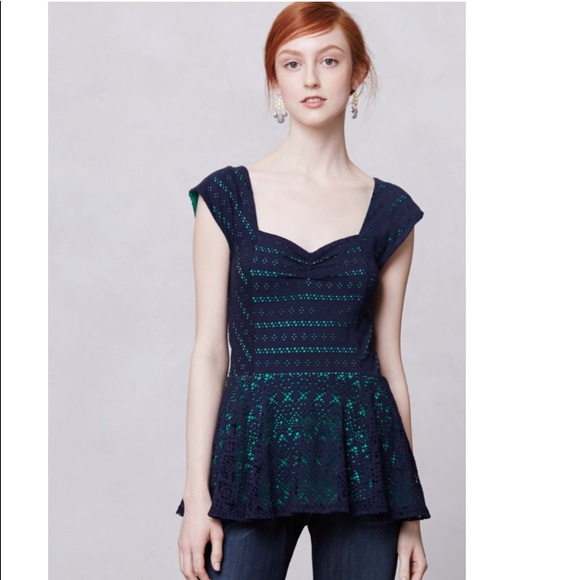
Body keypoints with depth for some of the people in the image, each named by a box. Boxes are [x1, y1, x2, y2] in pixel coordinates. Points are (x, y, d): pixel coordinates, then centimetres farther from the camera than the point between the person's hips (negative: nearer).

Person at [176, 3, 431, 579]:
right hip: (253, 450, -1)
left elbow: (388, 357, 9)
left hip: (359, 450, 1)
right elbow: (209, 349, 1)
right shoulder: (229, 196, 3)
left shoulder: (388, 209, 7)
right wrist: (197, 495, -5)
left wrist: (409, 514, 8)